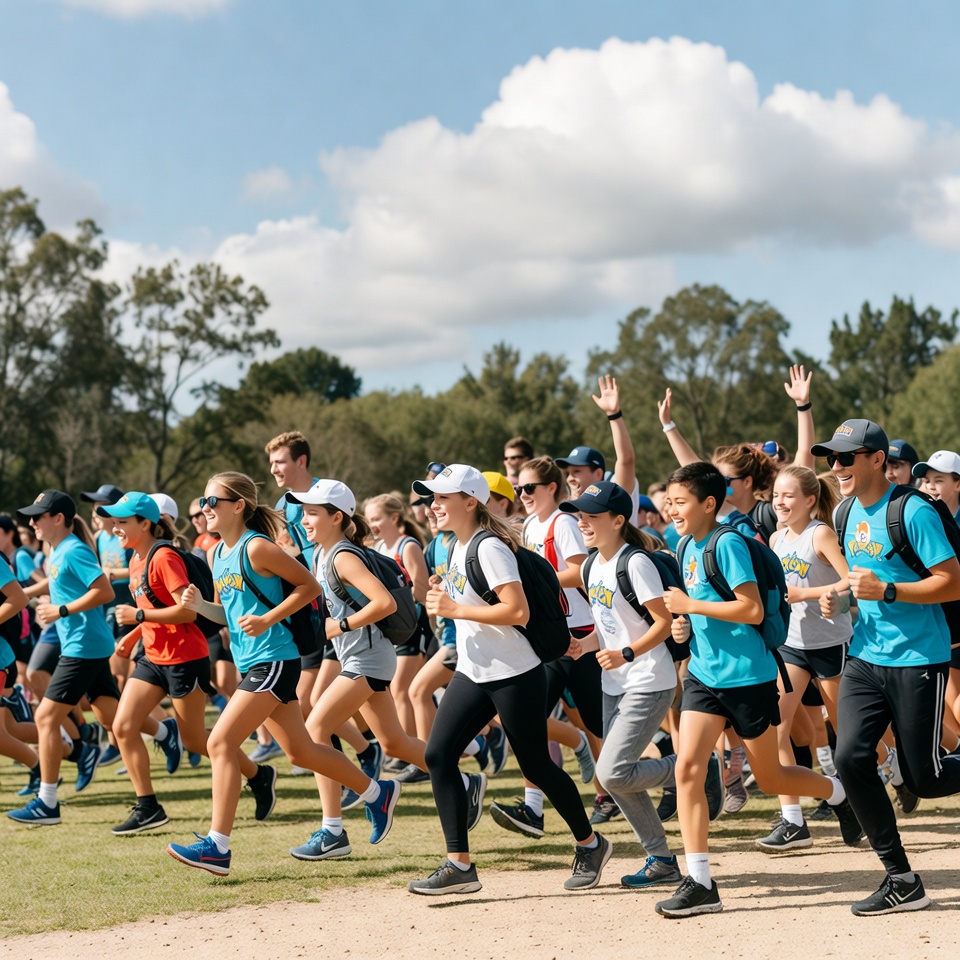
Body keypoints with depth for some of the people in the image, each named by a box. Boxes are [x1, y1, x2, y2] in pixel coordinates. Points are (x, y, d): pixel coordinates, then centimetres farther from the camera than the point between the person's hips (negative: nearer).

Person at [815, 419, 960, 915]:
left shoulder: (913, 512, -15)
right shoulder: (849, 513, 8)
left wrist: (885, 591, -24)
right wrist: (840, 598, 2)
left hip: (918, 660, -7)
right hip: (865, 656, 7)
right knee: (850, 757, -9)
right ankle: (902, 881, 1)